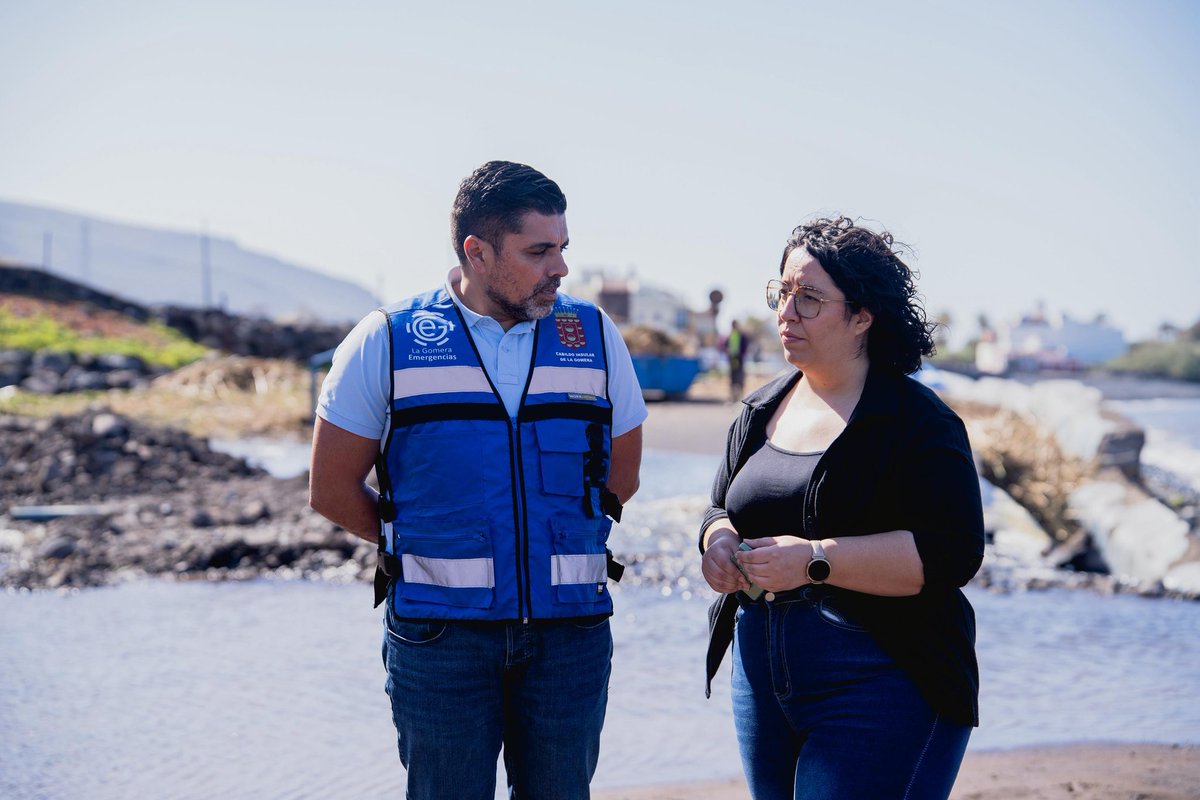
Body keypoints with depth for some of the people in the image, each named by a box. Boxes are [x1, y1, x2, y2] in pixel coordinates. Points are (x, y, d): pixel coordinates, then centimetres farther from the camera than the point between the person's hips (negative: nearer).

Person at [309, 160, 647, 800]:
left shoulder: (594, 336, 5)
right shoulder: (387, 341, -1)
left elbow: (620, 477, 16)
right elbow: (333, 489, 4)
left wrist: (549, 538, 10)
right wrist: (427, 546, 7)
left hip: (570, 632, 2)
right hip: (439, 635, -2)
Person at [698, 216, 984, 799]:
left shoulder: (919, 421, -10)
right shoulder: (761, 411, 12)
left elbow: (953, 553, -18)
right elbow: (722, 506, 21)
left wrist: (816, 560, -24)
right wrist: (719, 539, -4)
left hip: (882, 685, -7)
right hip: (762, 677, 7)